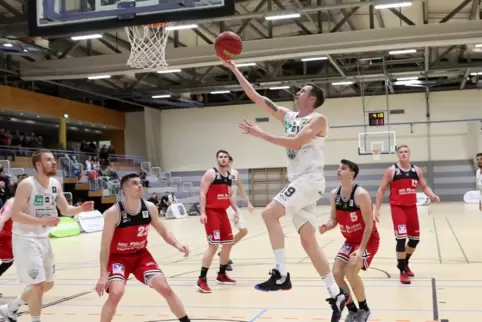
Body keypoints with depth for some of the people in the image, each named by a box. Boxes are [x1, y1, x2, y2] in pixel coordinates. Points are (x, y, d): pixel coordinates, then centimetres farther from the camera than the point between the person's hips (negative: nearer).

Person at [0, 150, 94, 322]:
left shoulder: (56, 184, 4)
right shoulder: (26, 185, -19)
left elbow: (65, 210, 10)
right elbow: (15, 215, -24)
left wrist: (81, 208, -10)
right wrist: (43, 221, -33)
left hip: (43, 238, 8)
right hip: (25, 239, -8)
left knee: (48, 284, 17)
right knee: (38, 284, -10)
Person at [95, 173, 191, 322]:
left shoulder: (150, 208, -9)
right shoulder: (113, 213, -23)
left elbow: (163, 231, 4)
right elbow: (105, 246, -19)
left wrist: (177, 245, -16)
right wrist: (103, 274, -24)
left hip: (141, 254, 4)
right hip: (118, 257, -4)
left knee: (165, 288, -4)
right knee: (116, 293, -25)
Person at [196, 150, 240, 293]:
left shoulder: (229, 176, 13)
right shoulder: (211, 173, -11)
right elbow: (202, 193, -15)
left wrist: (236, 210, 16)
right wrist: (202, 213, -23)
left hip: (223, 212, 9)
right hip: (211, 212, -9)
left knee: (228, 243, 13)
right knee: (213, 245, -17)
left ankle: (221, 274, 28)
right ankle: (202, 279, -11)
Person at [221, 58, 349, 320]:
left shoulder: (318, 119, -5)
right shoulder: (287, 116, 16)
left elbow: (294, 142, -20)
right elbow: (255, 97, 15)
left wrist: (260, 134, -17)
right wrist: (234, 69, 12)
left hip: (311, 179, -8)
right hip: (299, 181, 8)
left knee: (269, 213, -21)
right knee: (308, 240, 4)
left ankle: (281, 275, -17)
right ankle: (336, 294, 9)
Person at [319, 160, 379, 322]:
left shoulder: (361, 195, -25)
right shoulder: (334, 194, -5)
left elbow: (369, 225, -22)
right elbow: (334, 219, 5)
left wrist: (361, 249, -27)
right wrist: (327, 226, -19)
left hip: (369, 240, -7)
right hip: (350, 240, 7)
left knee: (350, 271, -24)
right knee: (336, 273, -6)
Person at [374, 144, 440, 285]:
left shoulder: (417, 170, 5)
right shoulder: (391, 171, -6)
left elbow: (424, 186, 12)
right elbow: (381, 190, -3)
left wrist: (433, 196, -10)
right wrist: (377, 209, -9)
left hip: (412, 207, 5)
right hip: (397, 207, -5)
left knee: (415, 238, 12)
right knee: (401, 238, -14)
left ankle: (404, 263, 36)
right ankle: (402, 271, -1)